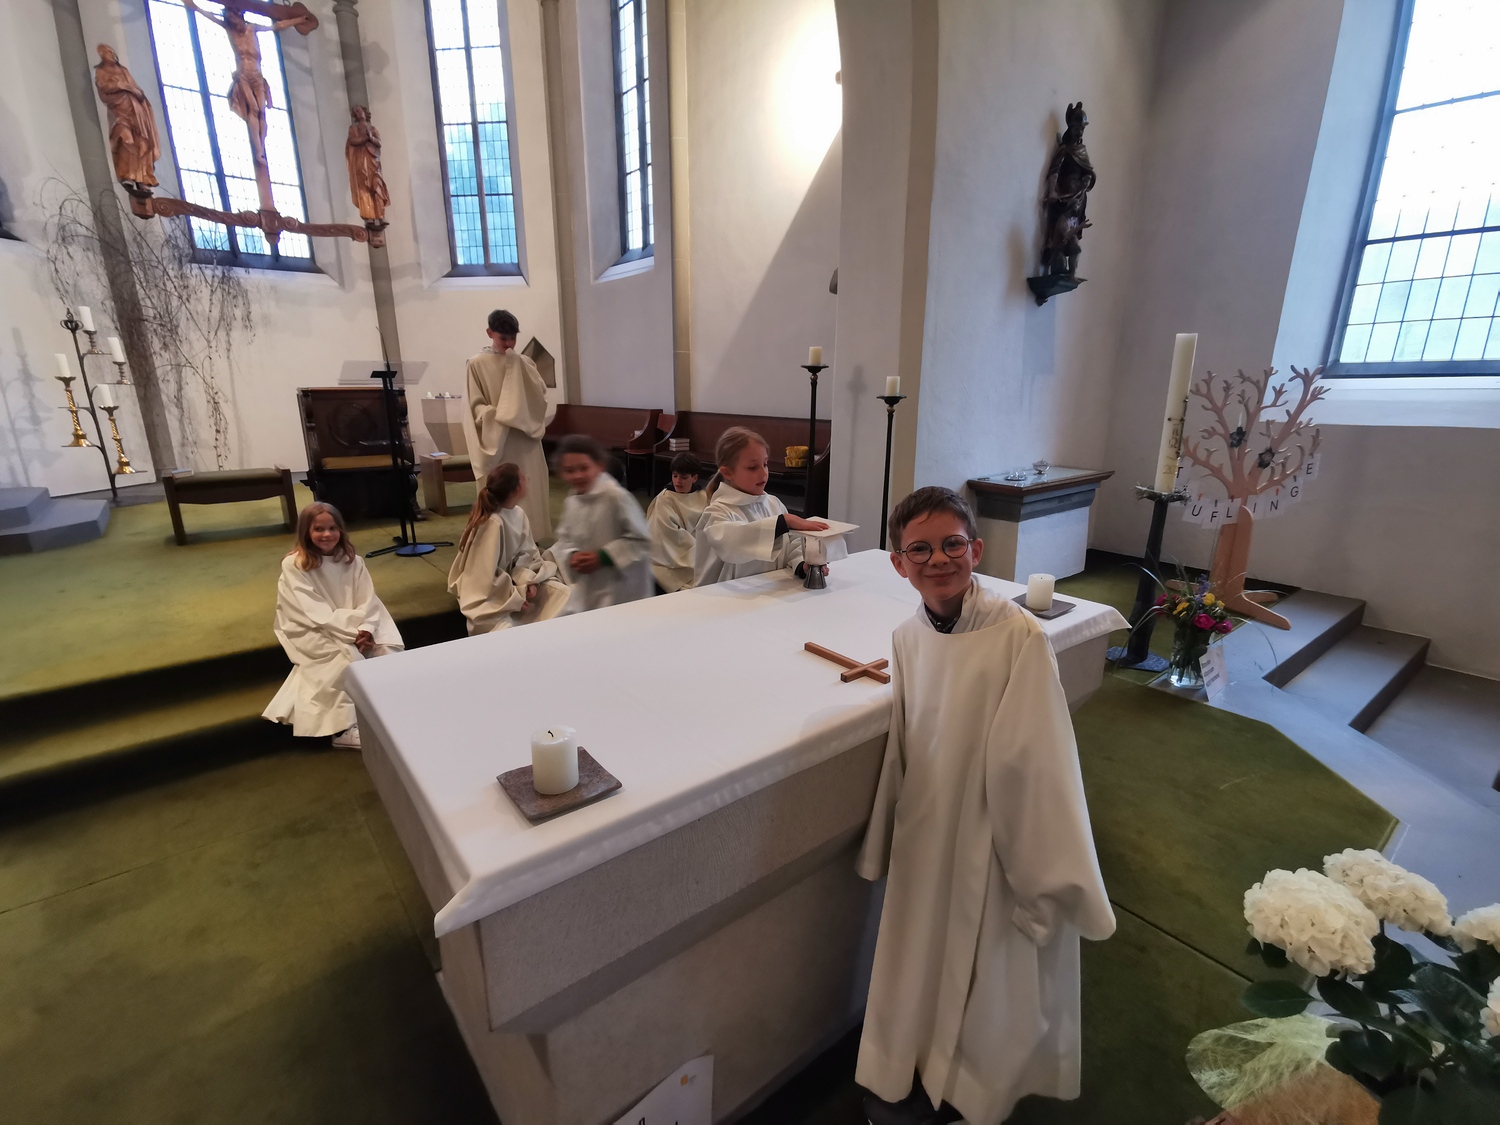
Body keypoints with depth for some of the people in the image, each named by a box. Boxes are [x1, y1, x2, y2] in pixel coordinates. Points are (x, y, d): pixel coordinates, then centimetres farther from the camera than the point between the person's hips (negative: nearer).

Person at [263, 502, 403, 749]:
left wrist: (366, 629, -23)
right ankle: (344, 727, -23)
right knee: (348, 657, -30)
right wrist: (352, 631, -25)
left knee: (389, 651, -18)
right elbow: (315, 613, -18)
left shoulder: (352, 560, 1)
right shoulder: (294, 565, -12)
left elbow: (368, 601, -4)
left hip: (356, 628, 5)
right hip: (312, 632, -5)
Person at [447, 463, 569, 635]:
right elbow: (487, 575, -27)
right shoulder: (492, 523, -29)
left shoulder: (518, 514, -4)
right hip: (486, 593, -8)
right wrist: (515, 597, -19)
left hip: (509, 580, 8)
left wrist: (529, 581, -16)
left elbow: (526, 553, 2)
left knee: (561, 594, -6)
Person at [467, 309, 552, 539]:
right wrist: (496, 416, -20)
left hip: (527, 436, 3)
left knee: (531, 490, 5)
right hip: (497, 439, -3)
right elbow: (476, 404, -1)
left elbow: (541, 393, -3)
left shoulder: (524, 363, 10)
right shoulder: (478, 364, 0)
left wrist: (517, 366, -10)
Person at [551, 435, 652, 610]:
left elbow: (642, 539, -19)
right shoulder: (571, 503, 4)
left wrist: (602, 557, -21)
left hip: (621, 591, -7)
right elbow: (564, 540, 12)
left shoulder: (616, 497, -21)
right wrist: (572, 556, -11)